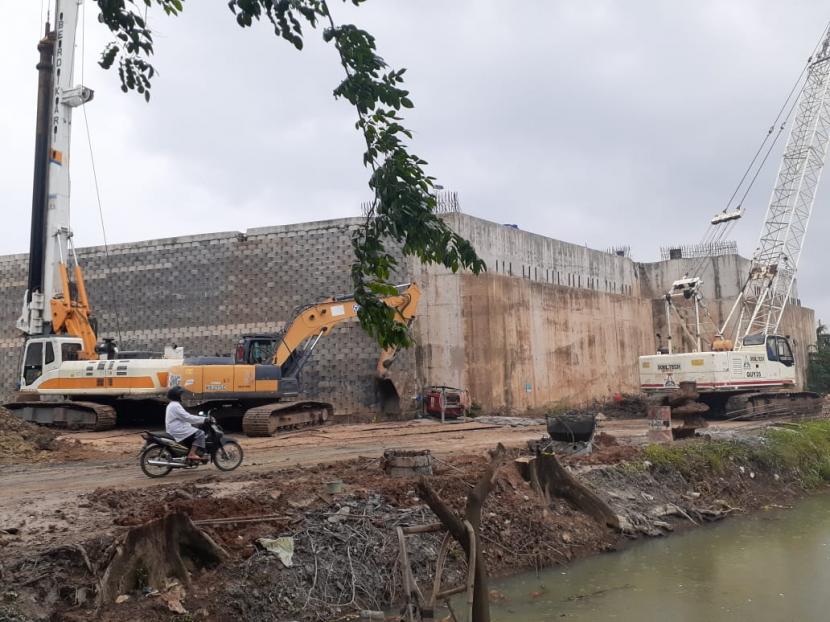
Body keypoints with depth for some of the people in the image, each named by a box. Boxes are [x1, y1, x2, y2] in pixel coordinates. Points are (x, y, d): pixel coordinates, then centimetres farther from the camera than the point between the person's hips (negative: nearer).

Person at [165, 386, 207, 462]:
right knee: (200, 433, -19)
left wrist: (200, 420, 17)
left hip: (174, 430, 11)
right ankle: (192, 454, -25)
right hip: (177, 431, -11)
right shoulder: (175, 406, -14)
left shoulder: (172, 405, 21)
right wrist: (203, 419, -17)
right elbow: (187, 417, -21)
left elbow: (184, 417, 23)